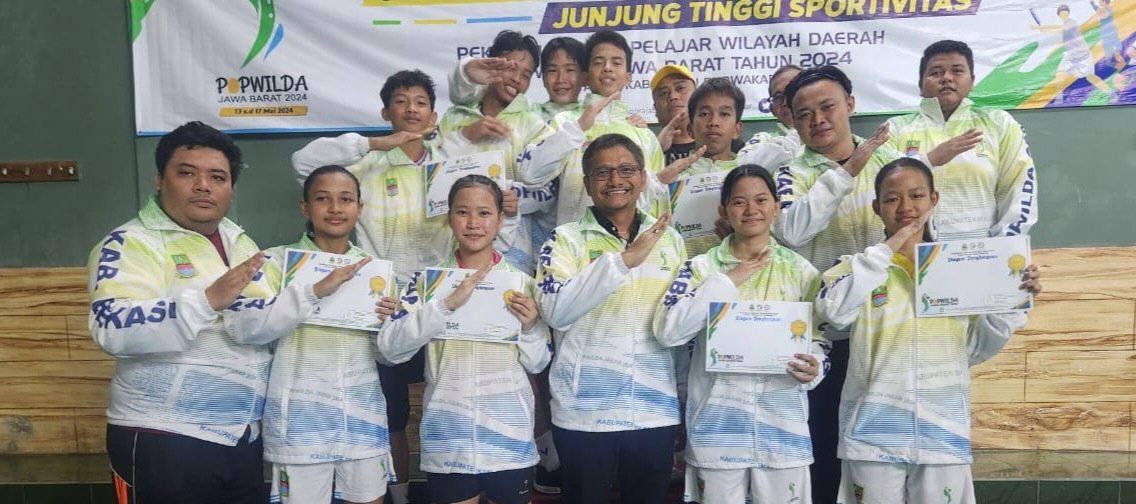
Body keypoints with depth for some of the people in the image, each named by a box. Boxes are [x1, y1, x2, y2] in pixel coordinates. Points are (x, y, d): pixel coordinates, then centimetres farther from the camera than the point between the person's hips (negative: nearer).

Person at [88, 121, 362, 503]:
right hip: (164, 440, -6)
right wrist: (210, 299, -32)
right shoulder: (130, 244, -8)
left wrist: (317, 291, -18)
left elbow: (253, 324, -6)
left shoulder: (238, 243, 9)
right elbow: (112, 329, -25)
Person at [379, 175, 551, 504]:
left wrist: (529, 327, -15)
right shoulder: (427, 280, 1)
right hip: (448, 437, 0)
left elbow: (537, 363, 5)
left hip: (509, 434, 1)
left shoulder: (521, 283, 2)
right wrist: (447, 303, -21)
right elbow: (391, 346, -11)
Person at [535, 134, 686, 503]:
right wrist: (622, 259, -24)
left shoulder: (669, 239, 7)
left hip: (655, 412, 3)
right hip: (584, 412, -3)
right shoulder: (566, 239, -5)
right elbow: (556, 311, -20)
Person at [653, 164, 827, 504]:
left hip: (782, 425, 1)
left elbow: (817, 341, 6)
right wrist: (728, 281, -13)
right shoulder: (702, 267, 1)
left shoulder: (801, 271, 5)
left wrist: (812, 369, -17)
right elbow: (668, 331, -12)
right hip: (717, 425, -1)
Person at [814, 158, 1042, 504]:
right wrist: (887, 249, -15)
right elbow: (833, 311, -19)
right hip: (874, 433, -2)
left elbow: (976, 349, 10)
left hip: (943, 433, 2)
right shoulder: (862, 266, 1)